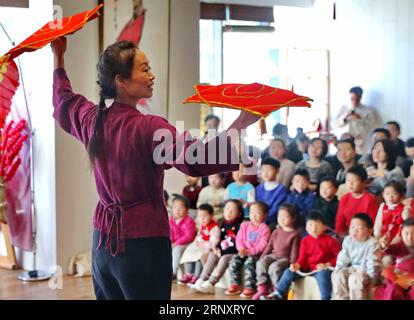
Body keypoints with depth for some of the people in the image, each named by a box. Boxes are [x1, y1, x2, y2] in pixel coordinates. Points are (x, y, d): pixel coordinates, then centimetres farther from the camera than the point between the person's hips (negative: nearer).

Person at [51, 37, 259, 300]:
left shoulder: (92, 119, 3)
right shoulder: (148, 128, -20)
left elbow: (64, 101, 26)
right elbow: (195, 159, -33)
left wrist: (59, 59, 39)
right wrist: (240, 125, -38)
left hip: (102, 240, 8)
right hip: (144, 243, -7)